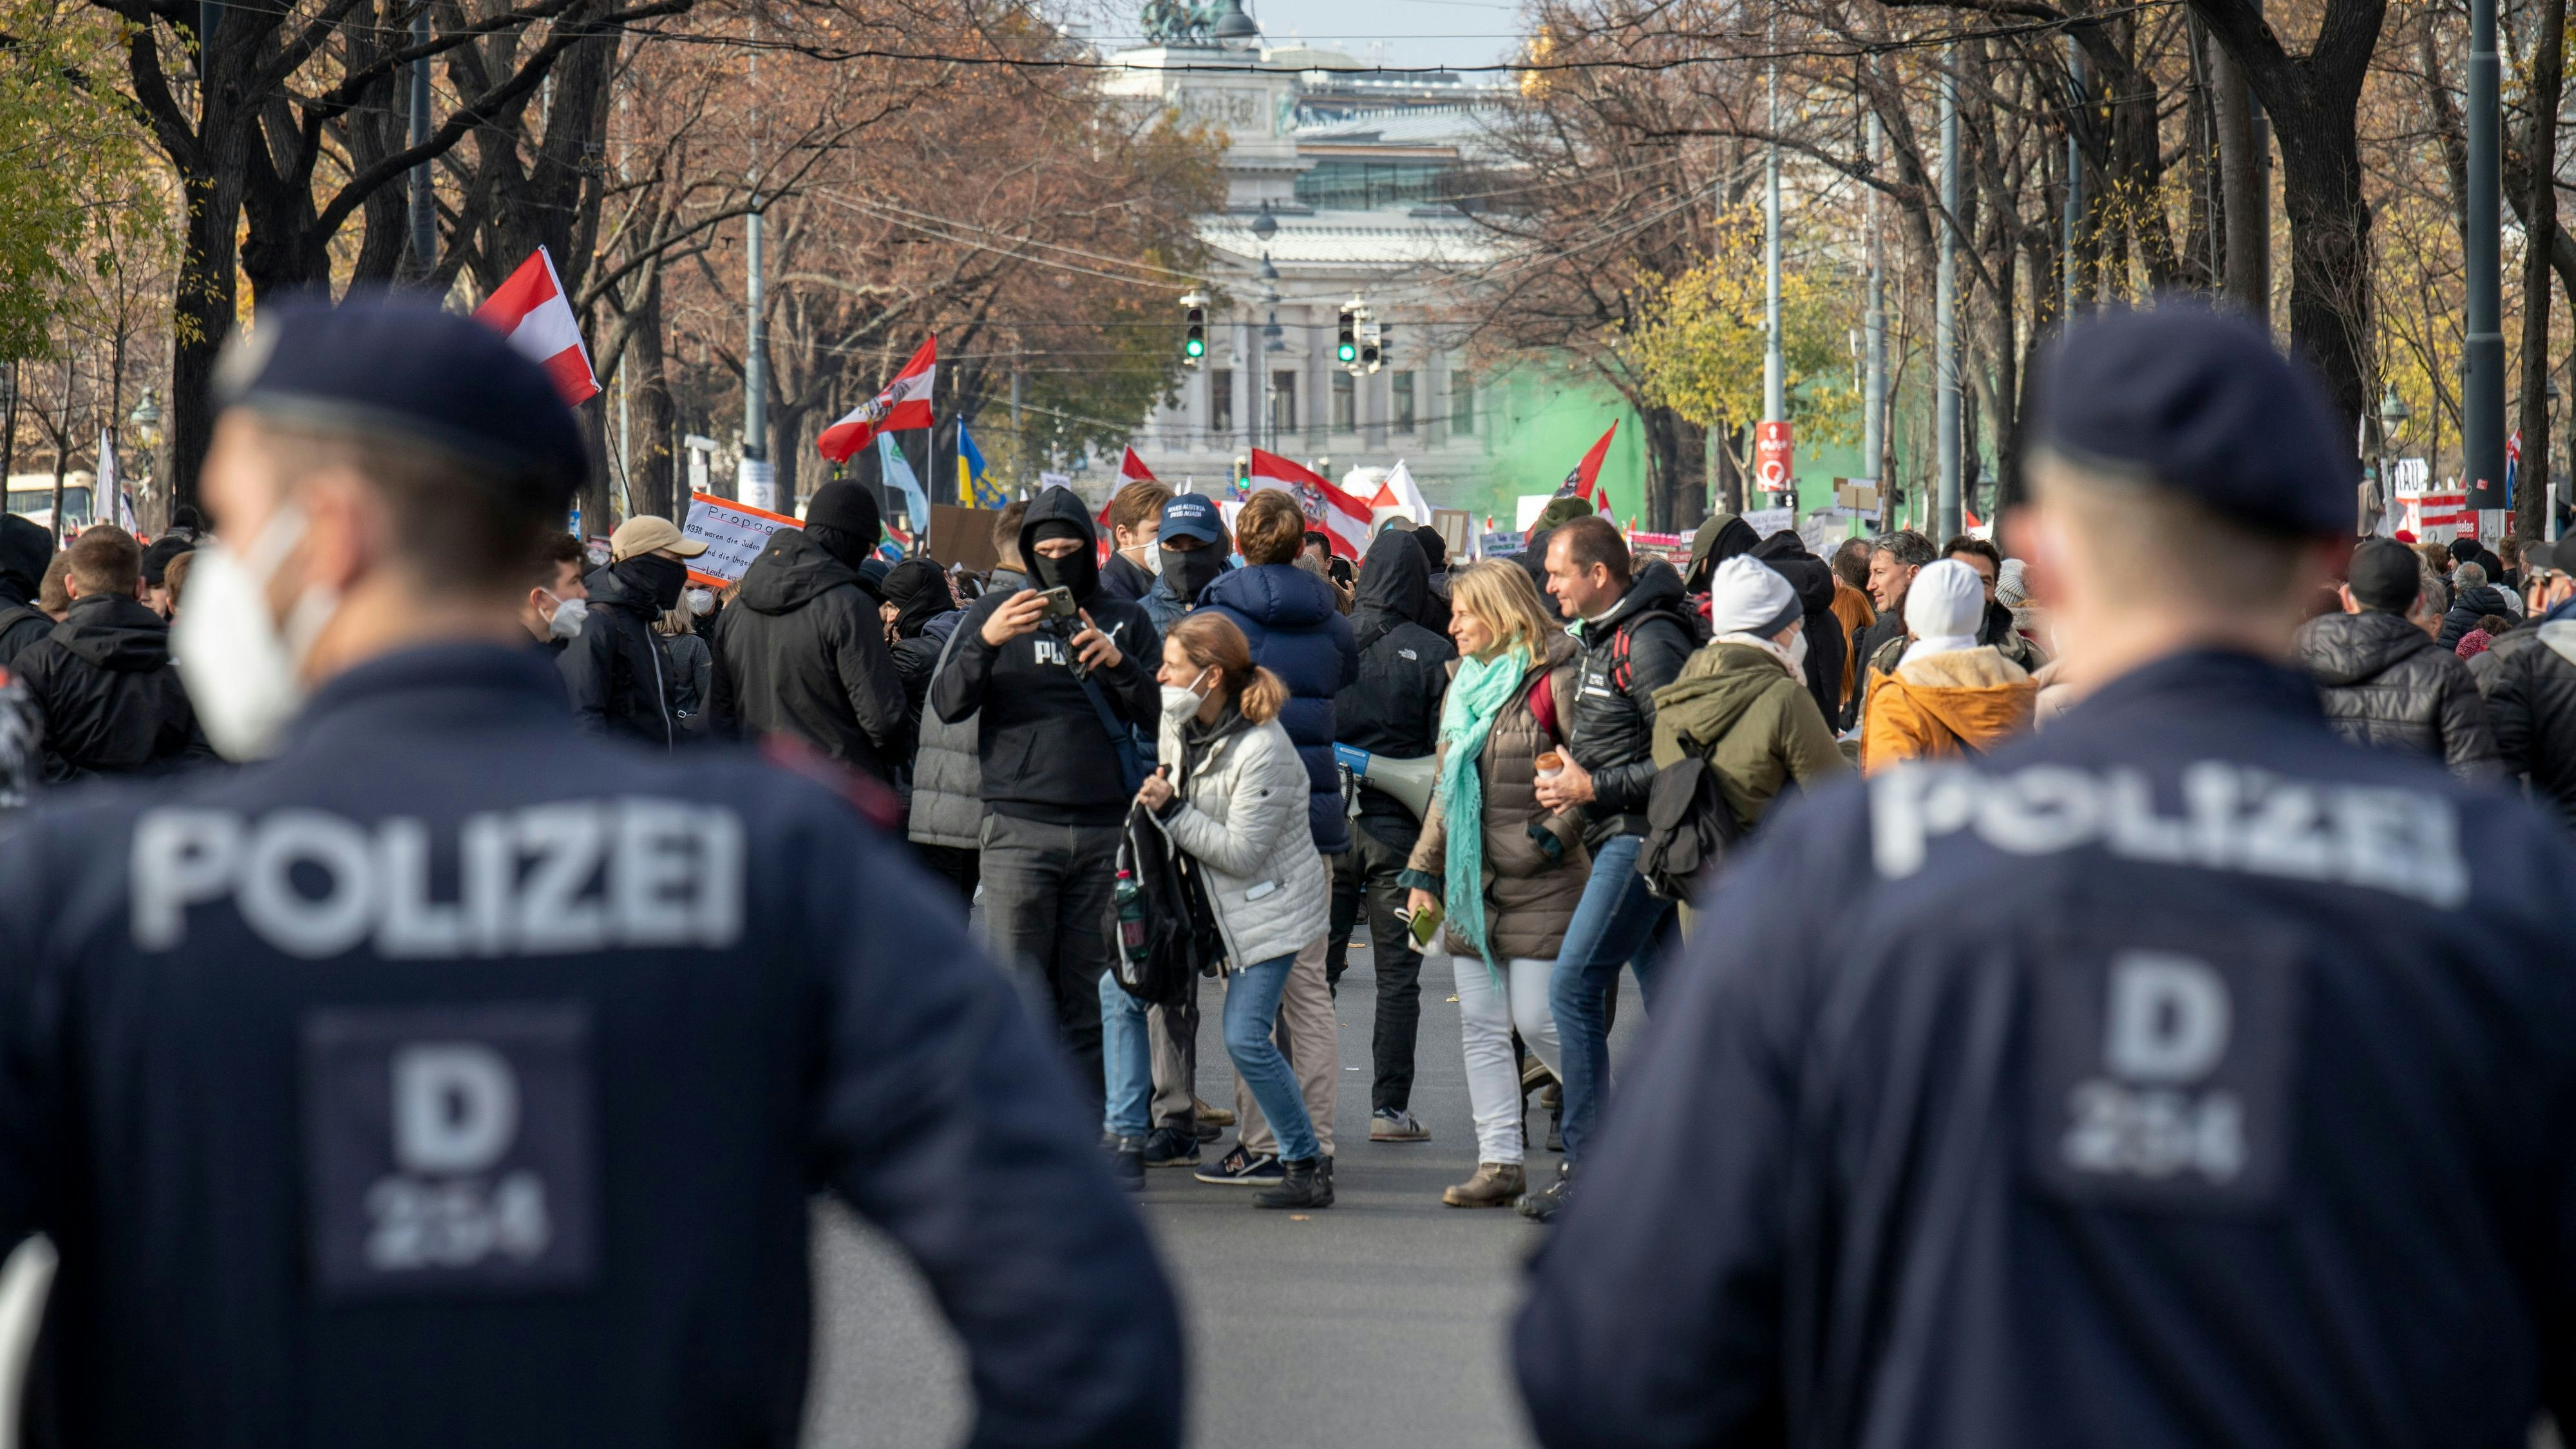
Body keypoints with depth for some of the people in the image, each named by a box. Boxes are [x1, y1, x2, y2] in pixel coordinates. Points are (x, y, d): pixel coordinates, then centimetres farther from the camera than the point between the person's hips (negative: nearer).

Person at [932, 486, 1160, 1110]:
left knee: (1087, 995, 4)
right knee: (1021, 989, -8)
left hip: (1104, 830, 2)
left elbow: (1161, 713, 7)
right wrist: (986, 642, -17)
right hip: (1019, 827, -2)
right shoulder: (995, 614, 9)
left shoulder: (1124, 621, 13)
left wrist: (1118, 664, -11)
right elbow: (947, 704, -1)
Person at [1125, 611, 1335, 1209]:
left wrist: (1170, 811, -25)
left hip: (1270, 903, -8)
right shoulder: (1175, 724, -2)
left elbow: (1241, 853, -24)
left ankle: (1308, 1166, 2)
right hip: (1202, 893, 8)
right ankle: (1127, 1143, 4)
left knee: (1246, 1038, -15)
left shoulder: (1263, 750, -25)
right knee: (1118, 987, 0)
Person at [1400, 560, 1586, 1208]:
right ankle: (1500, 1161, 6)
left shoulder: (1553, 679, -10)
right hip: (1472, 882, 8)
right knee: (1480, 1026, 4)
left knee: (1538, 1021, -7)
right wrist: (1424, 871, 17)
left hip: (1539, 886, -8)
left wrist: (1551, 836, -17)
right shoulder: (1467, 683, 16)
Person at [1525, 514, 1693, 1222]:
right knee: (1668, 1001, 9)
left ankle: (1586, 1164, -10)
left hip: (1641, 839, -10)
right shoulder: (1605, 637, 17)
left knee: (1574, 984, -12)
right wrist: (1573, 776, 12)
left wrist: (1595, 788, -16)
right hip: (1624, 839, 10)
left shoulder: (1649, 642, -15)